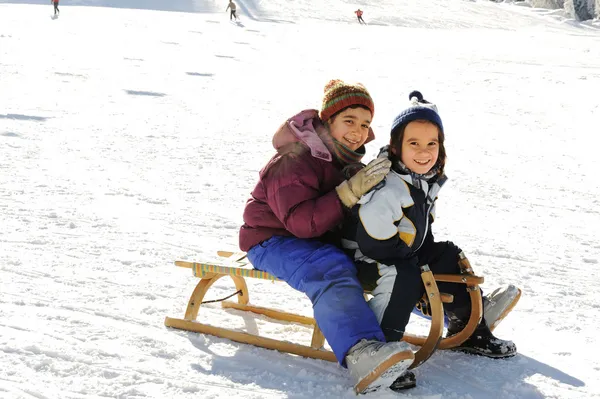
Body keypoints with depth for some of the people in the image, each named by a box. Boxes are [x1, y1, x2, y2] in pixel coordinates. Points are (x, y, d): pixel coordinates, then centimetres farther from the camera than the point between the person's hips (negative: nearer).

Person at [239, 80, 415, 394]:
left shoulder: (342, 155, 7)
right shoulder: (294, 160, -22)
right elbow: (302, 222, -31)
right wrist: (351, 192, -36)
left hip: (322, 238, 9)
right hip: (272, 241, -9)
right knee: (332, 271, -38)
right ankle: (360, 354, -60)